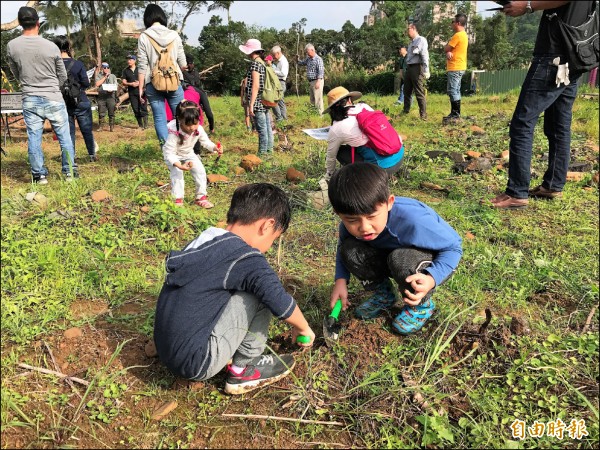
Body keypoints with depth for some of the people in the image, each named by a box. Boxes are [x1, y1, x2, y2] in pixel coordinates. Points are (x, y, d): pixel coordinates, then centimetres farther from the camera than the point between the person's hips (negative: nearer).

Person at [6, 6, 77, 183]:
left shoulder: (11, 46, -3)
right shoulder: (51, 46, -9)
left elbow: (16, 74, 12)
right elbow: (63, 76, 1)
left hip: (29, 100, 2)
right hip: (54, 99, -2)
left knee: (34, 138, 8)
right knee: (64, 137, 8)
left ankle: (39, 175, 13)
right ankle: (70, 172, 13)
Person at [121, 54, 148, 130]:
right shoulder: (125, 70, 10)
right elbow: (124, 82, 8)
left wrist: (139, 83, -12)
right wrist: (131, 84, -11)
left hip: (141, 91, -2)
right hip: (132, 93, 2)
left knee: (143, 108, -8)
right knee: (136, 110, 3)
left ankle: (146, 125, -6)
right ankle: (140, 125, 10)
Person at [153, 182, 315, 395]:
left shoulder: (205, 241, 7)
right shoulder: (246, 257, -17)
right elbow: (281, 304, -15)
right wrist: (303, 328, 8)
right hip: (197, 362, -8)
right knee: (258, 294, -8)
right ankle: (244, 370, 6)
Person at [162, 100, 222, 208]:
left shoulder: (199, 129, -26)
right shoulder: (174, 133, -40)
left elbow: (205, 141, -8)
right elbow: (169, 153, -36)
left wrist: (215, 147, -28)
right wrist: (180, 165, -50)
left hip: (188, 154, 4)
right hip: (174, 156, -4)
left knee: (200, 171, -8)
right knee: (177, 173, -24)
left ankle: (201, 197, 5)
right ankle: (177, 199, -10)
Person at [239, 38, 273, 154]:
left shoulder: (255, 64, -13)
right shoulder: (262, 63, 13)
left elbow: (255, 86, -19)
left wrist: (251, 105, -19)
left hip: (258, 102, -9)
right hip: (265, 102, 9)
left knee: (261, 129, -3)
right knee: (267, 127, 13)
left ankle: (262, 153, 4)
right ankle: (269, 150, 22)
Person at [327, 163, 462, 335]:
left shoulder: (413, 220, -39)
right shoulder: (352, 222, -23)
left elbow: (453, 246, -26)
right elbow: (342, 246, 1)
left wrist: (431, 279, -43)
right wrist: (341, 280, -16)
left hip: (432, 263, -4)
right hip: (390, 256, 5)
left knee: (401, 259, -38)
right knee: (351, 250, -21)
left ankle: (422, 304, -6)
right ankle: (383, 295, 6)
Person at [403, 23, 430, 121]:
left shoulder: (421, 40, -6)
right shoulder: (411, 42, 20)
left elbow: (425, 56, -15)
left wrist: (426, 71, -22)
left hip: (417, 68, -9)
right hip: (409, 68, 9)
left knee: (419, 93, -8)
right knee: (407, 91, 15)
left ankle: (423, 116, -4)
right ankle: (406, 111, 27)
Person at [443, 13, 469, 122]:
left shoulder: (458, 35, -15)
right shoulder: (463, 35, 17)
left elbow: (446, 48, -12)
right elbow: (449, 49, 9)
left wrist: (448, 51, 7)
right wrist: (449, 52, -10)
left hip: (455, 68, -10)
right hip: (458, 67, 10)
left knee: (452, 91, -10)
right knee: (455, 91, 12)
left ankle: (455, 114, -11)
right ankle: (456, 113, 15)